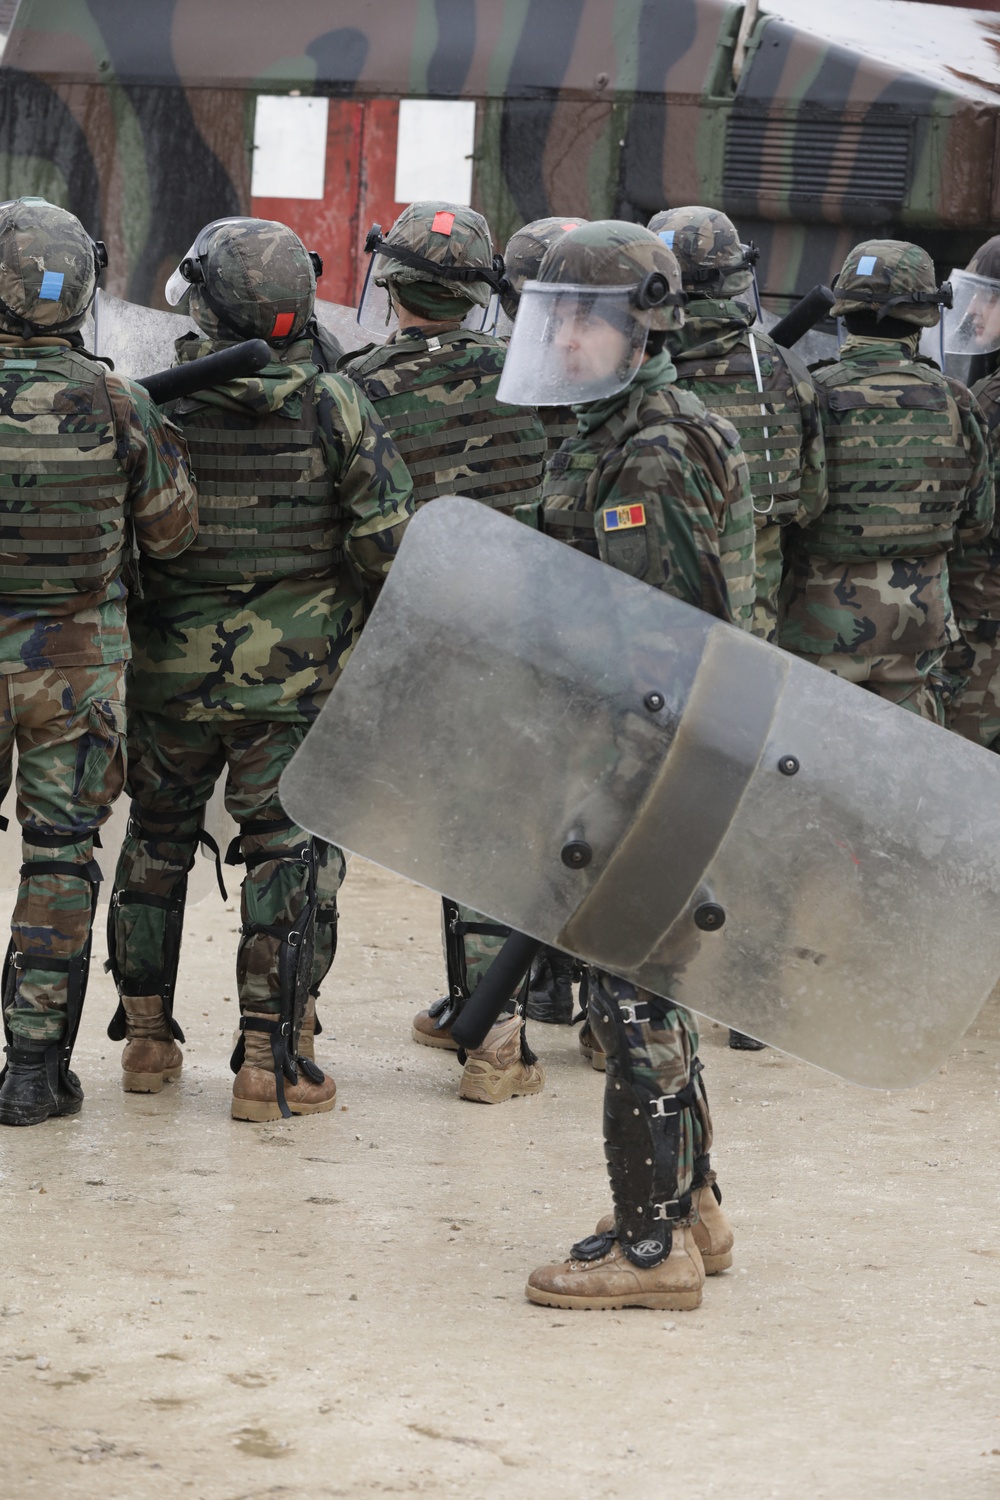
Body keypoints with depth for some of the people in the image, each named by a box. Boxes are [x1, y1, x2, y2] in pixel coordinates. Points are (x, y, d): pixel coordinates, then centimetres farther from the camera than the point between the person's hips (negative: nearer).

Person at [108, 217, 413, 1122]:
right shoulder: (335, 408, -9)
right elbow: (388, 539, -10)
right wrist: (371, 610, 8)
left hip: (171, 672, 2)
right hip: (293, 675, -2)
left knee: (156, 845, 18)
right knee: (292, 854, 4)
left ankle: (147, 1037, 26)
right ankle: (272, 1060, -1)